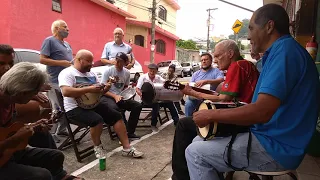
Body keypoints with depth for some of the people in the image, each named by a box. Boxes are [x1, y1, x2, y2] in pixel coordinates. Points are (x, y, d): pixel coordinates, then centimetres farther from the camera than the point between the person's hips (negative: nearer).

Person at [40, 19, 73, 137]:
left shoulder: (66, 44, 21)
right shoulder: (49, 41, -5)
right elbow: (42, 59, -13)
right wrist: (61, 63, -18)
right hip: (56, 82, -8)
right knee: (57, 109, -5)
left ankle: (62, 130, 25)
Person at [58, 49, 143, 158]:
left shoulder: (91, 74, 16)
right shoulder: (67, 73, -9)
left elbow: (99, 91, 18)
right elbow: (66, 92, -25)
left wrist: (105, 89, -7)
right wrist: (89, 89, -28)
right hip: (75, 108, -8)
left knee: (117, 116, -6)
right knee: (97, 120, -33)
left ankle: (127, 148, -3)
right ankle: (97, 146, -3)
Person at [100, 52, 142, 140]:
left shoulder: (127, 72, 5)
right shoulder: (108, 71, -8)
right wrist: (115, 96, -22)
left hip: (121, 97, 5)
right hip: (108, 97, -5)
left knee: (138, 106, -14)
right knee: (115, 108, -37)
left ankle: (130, 132, -6)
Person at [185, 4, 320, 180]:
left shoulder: (285, 49, -18)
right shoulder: (282, 50, 16)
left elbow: (262, 112, -29)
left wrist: (211, 115, -17)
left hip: (276, 147, -10)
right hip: (271, 136, 10)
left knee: (194, 152, -8)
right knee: (201, 141, 11)